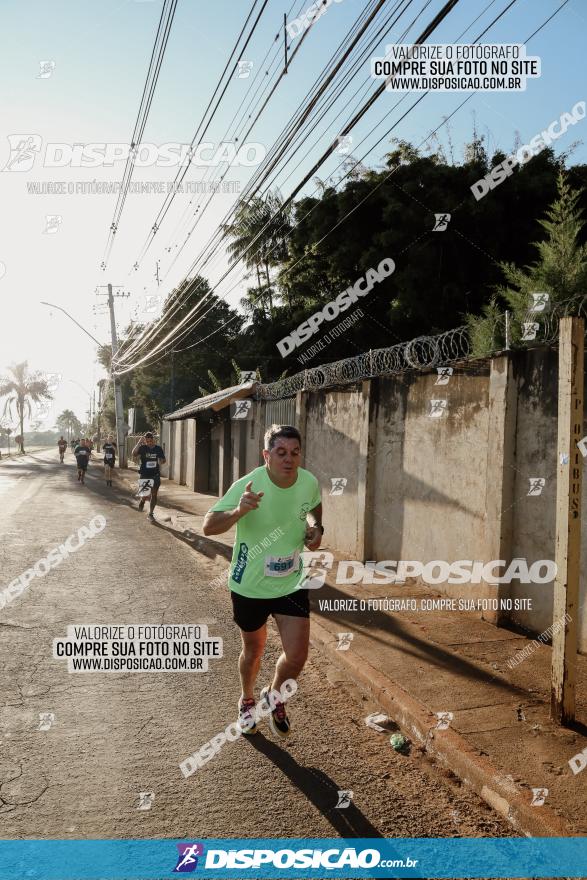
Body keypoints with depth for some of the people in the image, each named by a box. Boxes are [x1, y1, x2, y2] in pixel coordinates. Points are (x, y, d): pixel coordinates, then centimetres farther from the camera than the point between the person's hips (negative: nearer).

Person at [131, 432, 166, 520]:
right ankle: (142, 500, 31)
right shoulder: (142, 448, -5)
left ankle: (150, 513, 16)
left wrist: (160, 461, -11)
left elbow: (163, 460, 13)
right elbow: (133, 454, -23)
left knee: (154, 494, 3)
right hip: (144, 475, -2)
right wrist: (139, 443, -29)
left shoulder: (158, 449, 3)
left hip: (155, 475, 2)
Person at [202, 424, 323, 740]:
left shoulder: (309, 482, -11)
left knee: (297, 656, -4)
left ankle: (274, 696, 31)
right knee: (253, 650, 17)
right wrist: (239, 511, -45)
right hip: (249, 586, -2)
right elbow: (208, 526, -26)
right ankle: (247, 701, 50)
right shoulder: (248, 485, -25)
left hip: (291, 583, 3)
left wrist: (316, 527, -7)